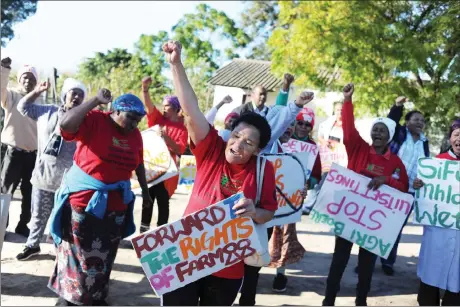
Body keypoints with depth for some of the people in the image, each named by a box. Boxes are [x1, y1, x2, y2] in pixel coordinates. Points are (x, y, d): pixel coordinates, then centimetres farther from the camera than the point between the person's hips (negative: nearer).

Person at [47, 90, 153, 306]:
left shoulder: (135, 135, 3)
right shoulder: (93, 120, -13)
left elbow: (138, 164, 15)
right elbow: (66, 124, -31)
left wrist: (145, 189, 19)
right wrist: (96, 101, -31)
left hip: (115, 203, 5)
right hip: (83, 198, -5)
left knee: (104, 255, 17)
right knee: (76, 252, 9)